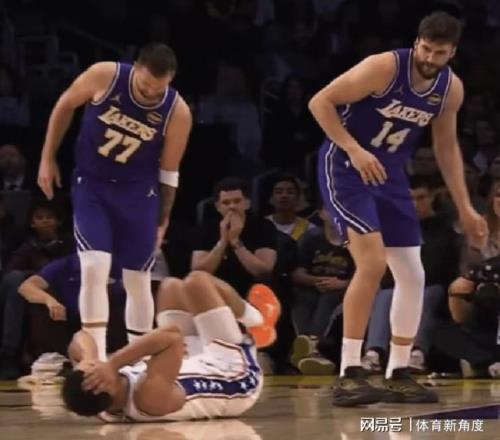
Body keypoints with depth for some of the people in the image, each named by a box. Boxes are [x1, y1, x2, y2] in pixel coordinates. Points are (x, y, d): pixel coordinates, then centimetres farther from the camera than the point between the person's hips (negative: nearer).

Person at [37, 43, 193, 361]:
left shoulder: (178, 113, -17)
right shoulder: (104, 76, -20)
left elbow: (169, 172, -3)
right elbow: (65, 107, -1)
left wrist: (163, 220, 3)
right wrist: (48, 159, 1)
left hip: (138, 191, 1)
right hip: (91, 184, -1)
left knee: (138, 280, 6)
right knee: (94, 268, -16)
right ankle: (97, 358, -16)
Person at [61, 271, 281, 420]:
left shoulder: (101, 406, -24)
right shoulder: (150, 396, -46)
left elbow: (81, 339, -15)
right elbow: (171, 334, -54)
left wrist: (87, 359, -37)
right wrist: (113, 363, -57)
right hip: (239, 378, -7)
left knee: (172, 287, 16)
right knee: (196, 283, -7)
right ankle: (255, 321, 24)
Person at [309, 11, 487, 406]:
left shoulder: (452, 89, -3)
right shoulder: (384, 67, -22)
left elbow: (447, 147, 12)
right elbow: (320, 102, -19)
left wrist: (465, 208, 9)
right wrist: (354, 149, -29)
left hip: (389, 173, 7)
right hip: (345, 166, -7)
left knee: (413, 276, 3)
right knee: (372, 262, -22)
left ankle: (398, 374, 16)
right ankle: (349, 375, -17)